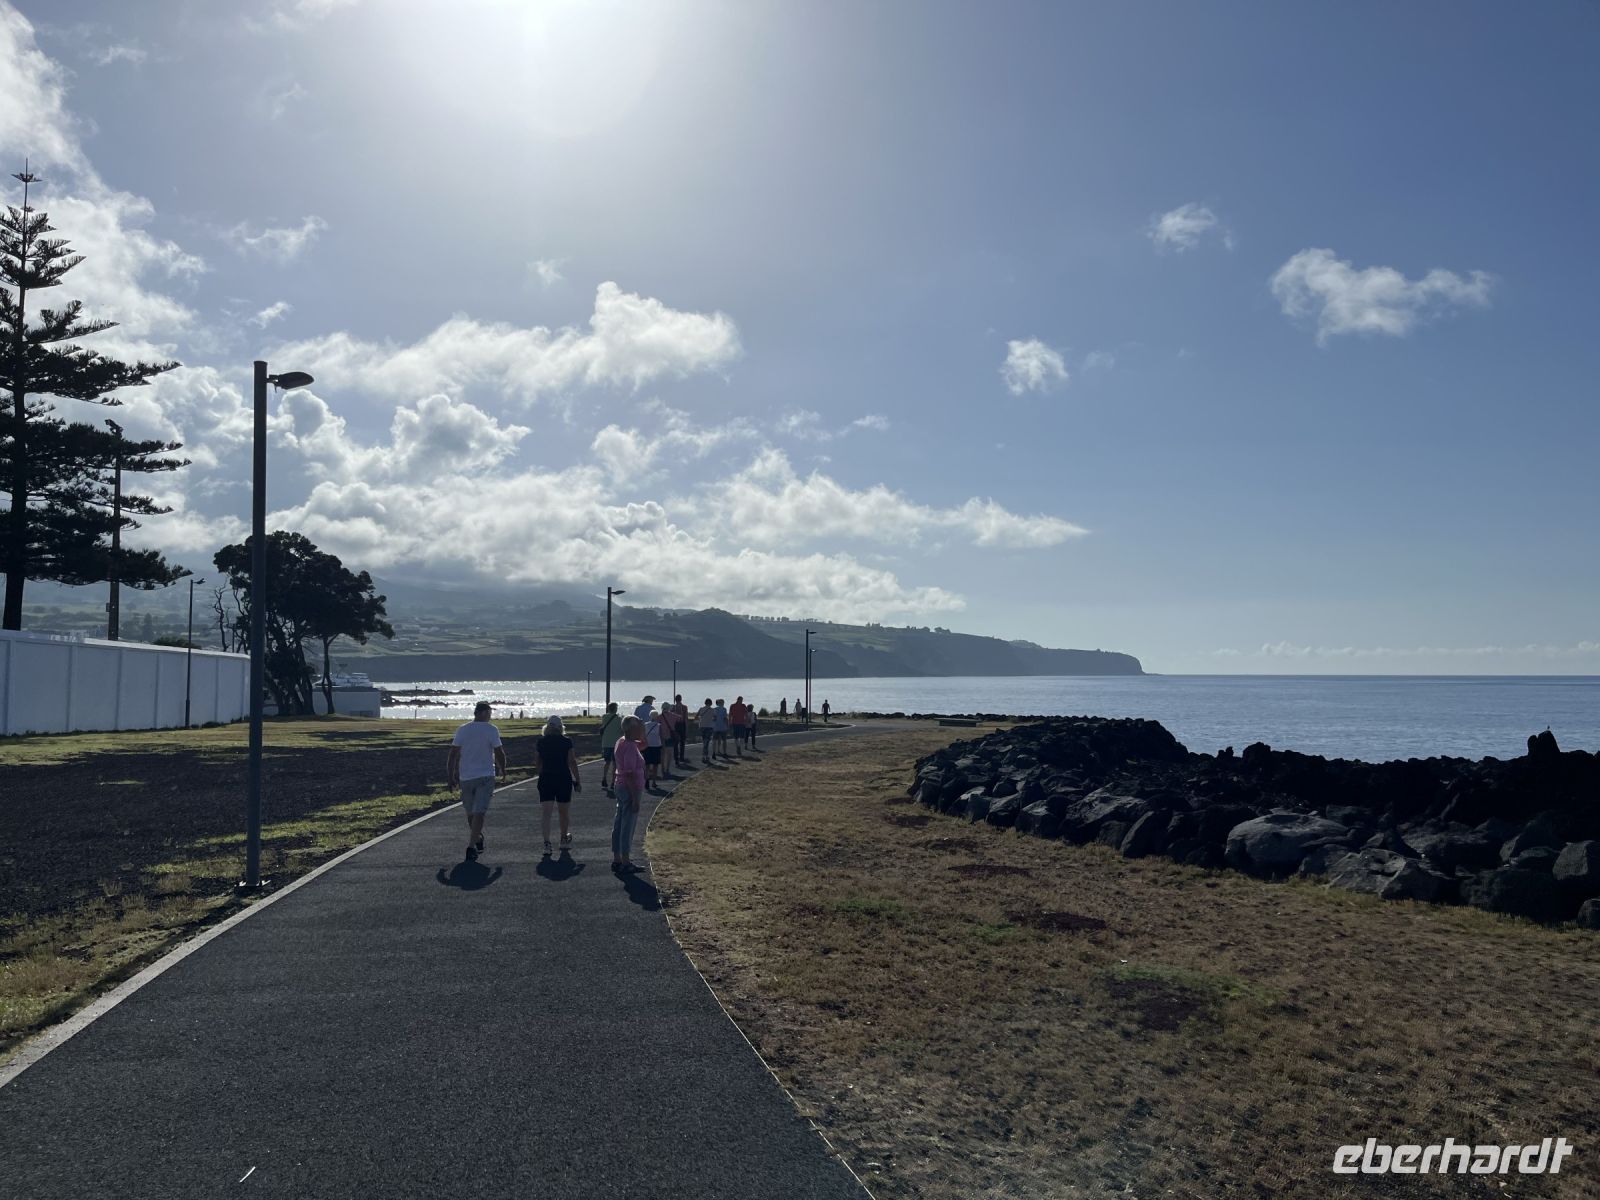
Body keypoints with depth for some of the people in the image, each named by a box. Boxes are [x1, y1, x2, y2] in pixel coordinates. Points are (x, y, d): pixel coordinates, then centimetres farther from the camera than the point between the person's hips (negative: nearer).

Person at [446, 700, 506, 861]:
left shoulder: (462, 730, 3)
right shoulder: (491, 730, -6)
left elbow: (453, 754, 3)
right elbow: (499, 753, -5)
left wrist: (451, 777, 9)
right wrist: (502, 770, 12)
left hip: (465, 778, 4)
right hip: (485, 776, -4)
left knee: (471, 813, 18)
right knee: (479, 812, -5)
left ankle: (478, 840, 34)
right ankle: (471, 846, -17)